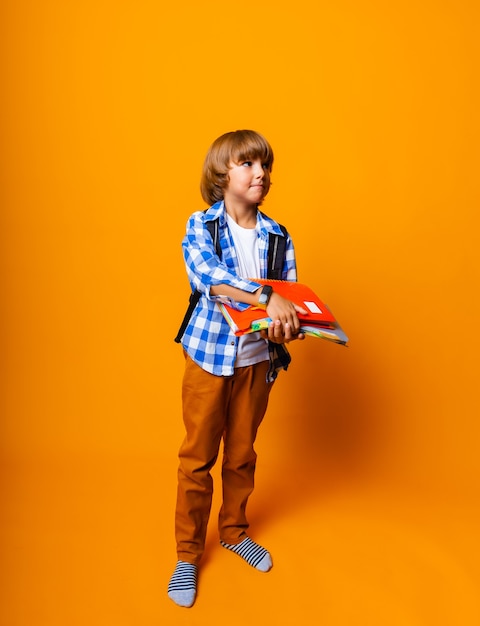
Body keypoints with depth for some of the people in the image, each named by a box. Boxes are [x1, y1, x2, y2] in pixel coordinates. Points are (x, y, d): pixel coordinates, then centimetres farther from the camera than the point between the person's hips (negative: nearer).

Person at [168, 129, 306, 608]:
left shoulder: (277, 236, 2)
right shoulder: (200, 225, -6)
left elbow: (291, 295, -1)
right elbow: (205, 273, -26)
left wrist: (285, 327, -24)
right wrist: (265, 297, -39)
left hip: (257, 359, 3)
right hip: (208, 356, -3)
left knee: (242, 453, 18)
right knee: (198, 457, 7)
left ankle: (235, 531, 41)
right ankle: (188, 553, 26)